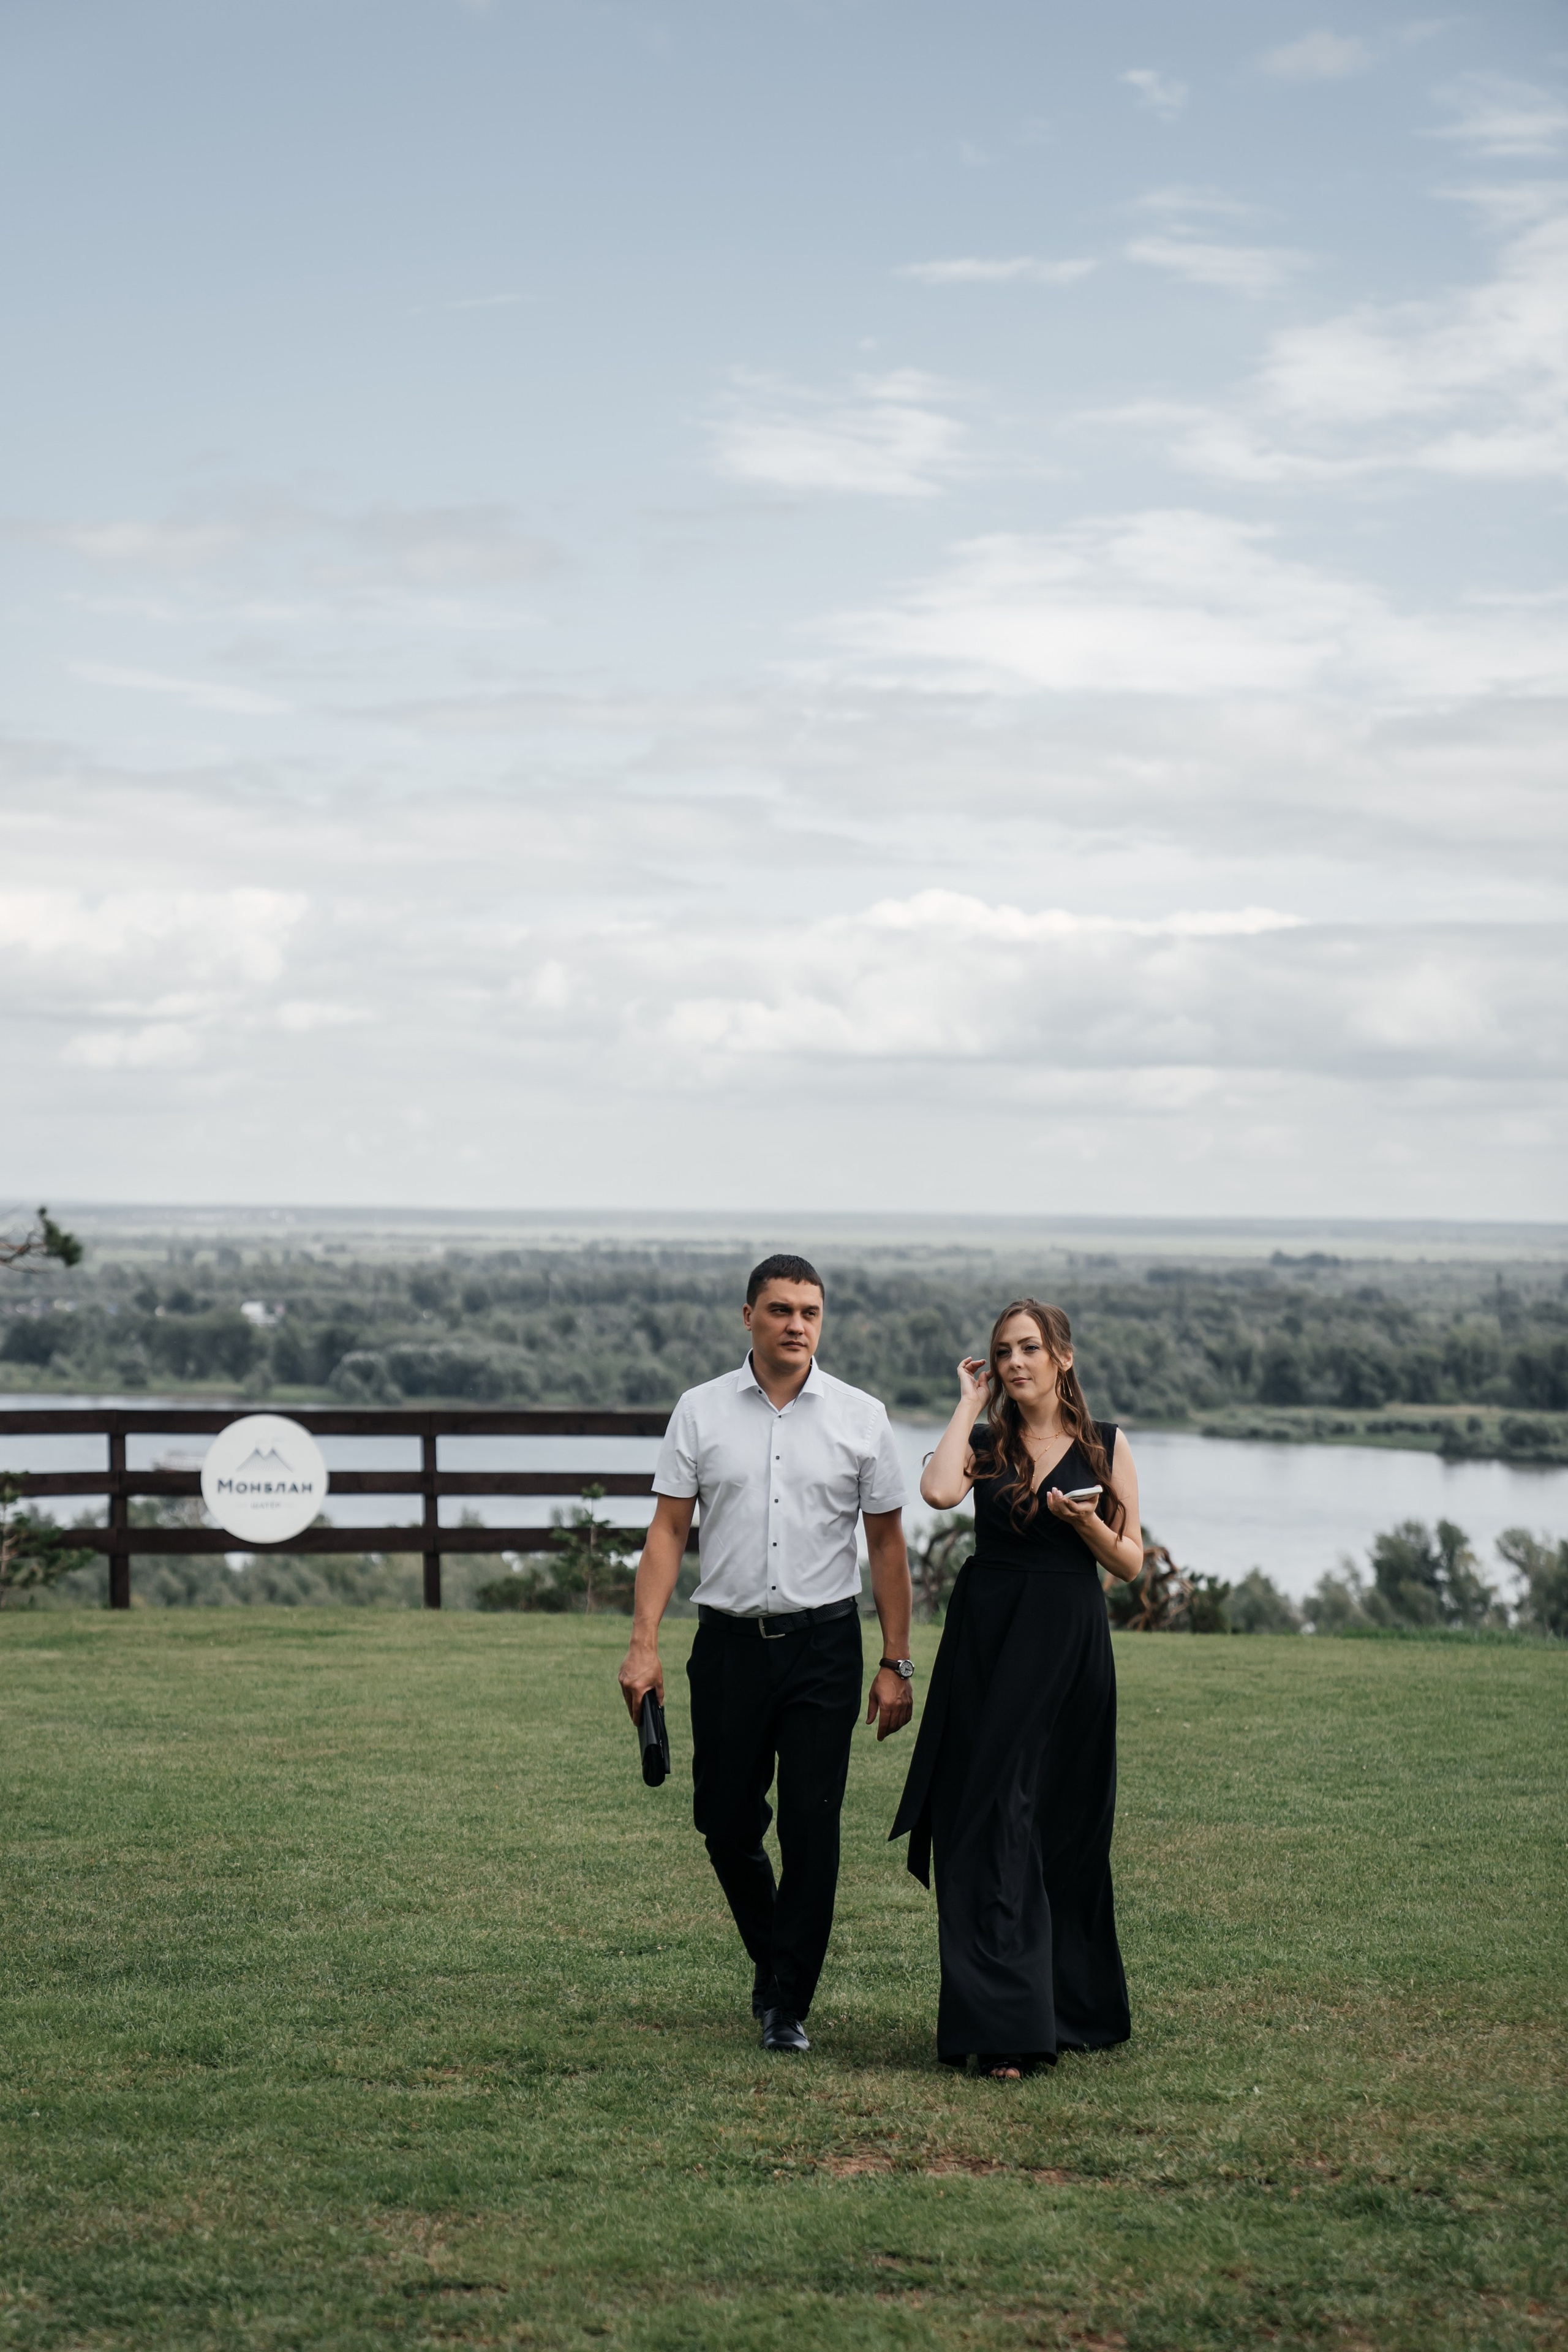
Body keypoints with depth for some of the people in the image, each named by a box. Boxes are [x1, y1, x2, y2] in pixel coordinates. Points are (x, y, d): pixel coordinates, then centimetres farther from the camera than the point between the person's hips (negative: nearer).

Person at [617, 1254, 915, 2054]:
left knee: (812, 1827, -4)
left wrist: (896, 1664, 2)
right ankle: (771, 1958, 33)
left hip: (824, 1645, -1)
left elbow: (886, 1544, 5)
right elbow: (668, 1531, 2)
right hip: (730, 1642, 1)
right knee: (726, 1822, 6)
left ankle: (789, 2004, 6)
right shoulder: (700, 1412, 2)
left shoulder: (860, 1416, 2)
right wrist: (644, 1644, -7)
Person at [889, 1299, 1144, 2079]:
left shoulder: (1106, 1447, 5)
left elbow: (1131, 1563, 5)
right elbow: (939, 1491, -17)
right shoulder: (985, 1443, 6)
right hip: (988, 1642, 0)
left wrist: (1086, 1523, -14)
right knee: (995, 1824, -4)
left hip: (1070, 1648, 0)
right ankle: (1005, 2028, -2)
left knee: (1065, 1830, 6)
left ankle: (1074, 2006, 21)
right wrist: (970, 1402, -5)